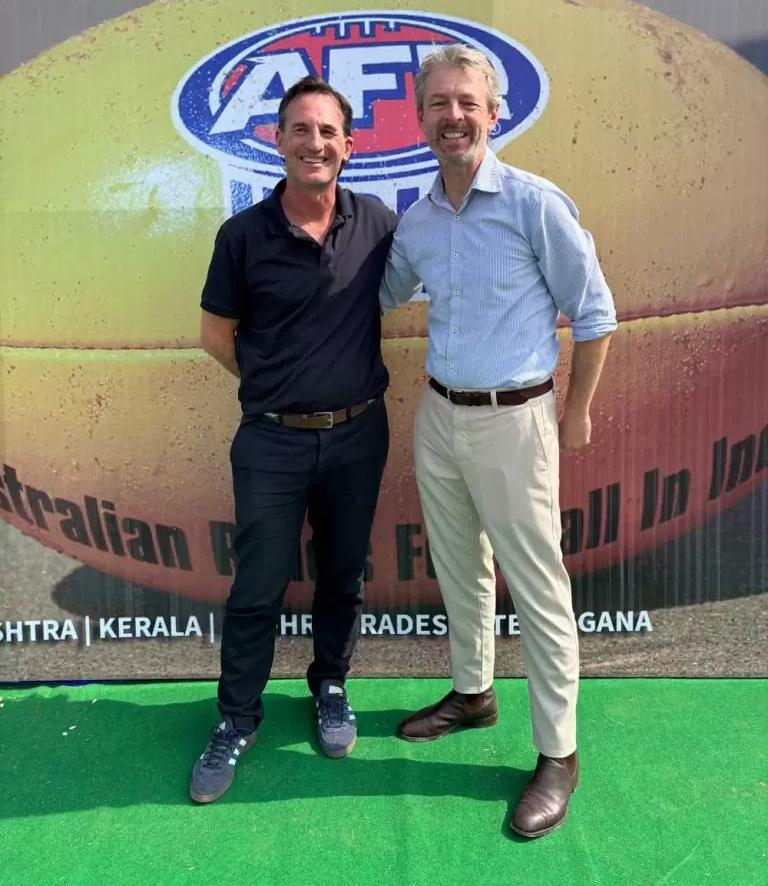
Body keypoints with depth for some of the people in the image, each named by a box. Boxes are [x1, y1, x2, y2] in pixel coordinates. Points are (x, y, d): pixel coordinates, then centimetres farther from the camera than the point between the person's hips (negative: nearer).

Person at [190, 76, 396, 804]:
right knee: (258, 586, 8)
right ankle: (238, 718, 28)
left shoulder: (378, 224, -3)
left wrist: (349, 388, 7)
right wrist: (276, 389, 7)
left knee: (343, 574, 17)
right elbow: (216, 335, 3)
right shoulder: (243, 234, -8)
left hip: (358, 435, 2)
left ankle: (331, 686, 40)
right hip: (272, 441, -2)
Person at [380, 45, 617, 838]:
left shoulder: (534, 203, -11)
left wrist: (576, 411, -2)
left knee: (537, 589, 2)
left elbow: (594, 312, -6)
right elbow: (378, 296, 24)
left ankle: (558, 755, 18)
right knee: (458, 570, 18)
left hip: (511, 421, -6)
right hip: (437, 416, 6)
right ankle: (472, 693, 40)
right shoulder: (415, 221, 6)